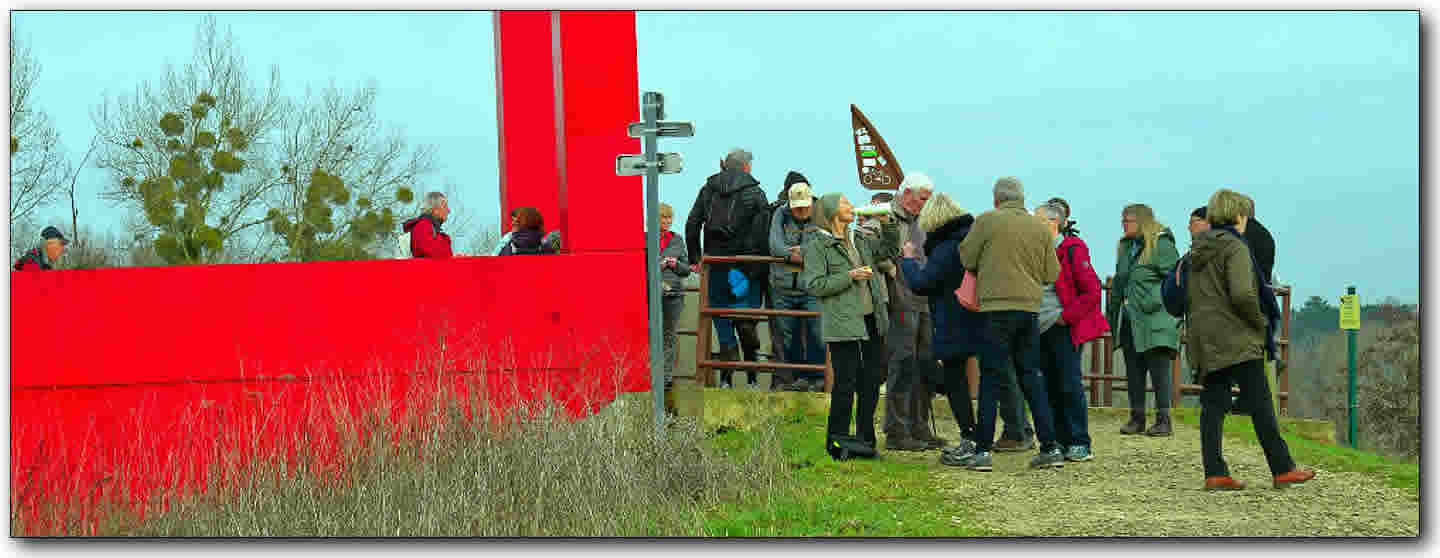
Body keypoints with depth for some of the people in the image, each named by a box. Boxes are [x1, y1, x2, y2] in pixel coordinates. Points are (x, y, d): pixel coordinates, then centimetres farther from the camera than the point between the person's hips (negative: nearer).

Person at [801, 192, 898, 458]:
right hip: (842, 325, -7)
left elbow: (890, 249, 29)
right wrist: (849, 276, -14)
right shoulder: (818, 246, -3)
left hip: (870, 322, 7)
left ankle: (866, 440, 18)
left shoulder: (860, 241, 17)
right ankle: (837, 441, 4)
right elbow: (814, 285, -11)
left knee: (872, 382, 8)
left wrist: (887, 223, 15)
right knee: (845, 384, -6)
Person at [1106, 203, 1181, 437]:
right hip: (1129, 320, 8)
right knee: (1133, 371, 9)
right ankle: (1137, 417, 15)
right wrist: (1111, 312, 21)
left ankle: (1163, 419, 0)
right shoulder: (1125, 247, 16)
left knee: (1159, 370, -4)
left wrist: (1155, 302, -17)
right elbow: (1118, 282, 24)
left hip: (1154, 321, -8)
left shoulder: (1161, 245, -8)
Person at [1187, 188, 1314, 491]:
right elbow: (1242, 295, -22)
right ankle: (1283, 469, 3)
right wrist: (1260, 321, -7)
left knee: (1213, 406, 5)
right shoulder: (1235, 248, -11)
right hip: (1237, 339, -7)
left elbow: (1188, 296, 18)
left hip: (1206, 341, 8)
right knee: (1260, 404, -2)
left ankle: (1214, 473, 1)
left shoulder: (1198, 251, 14)